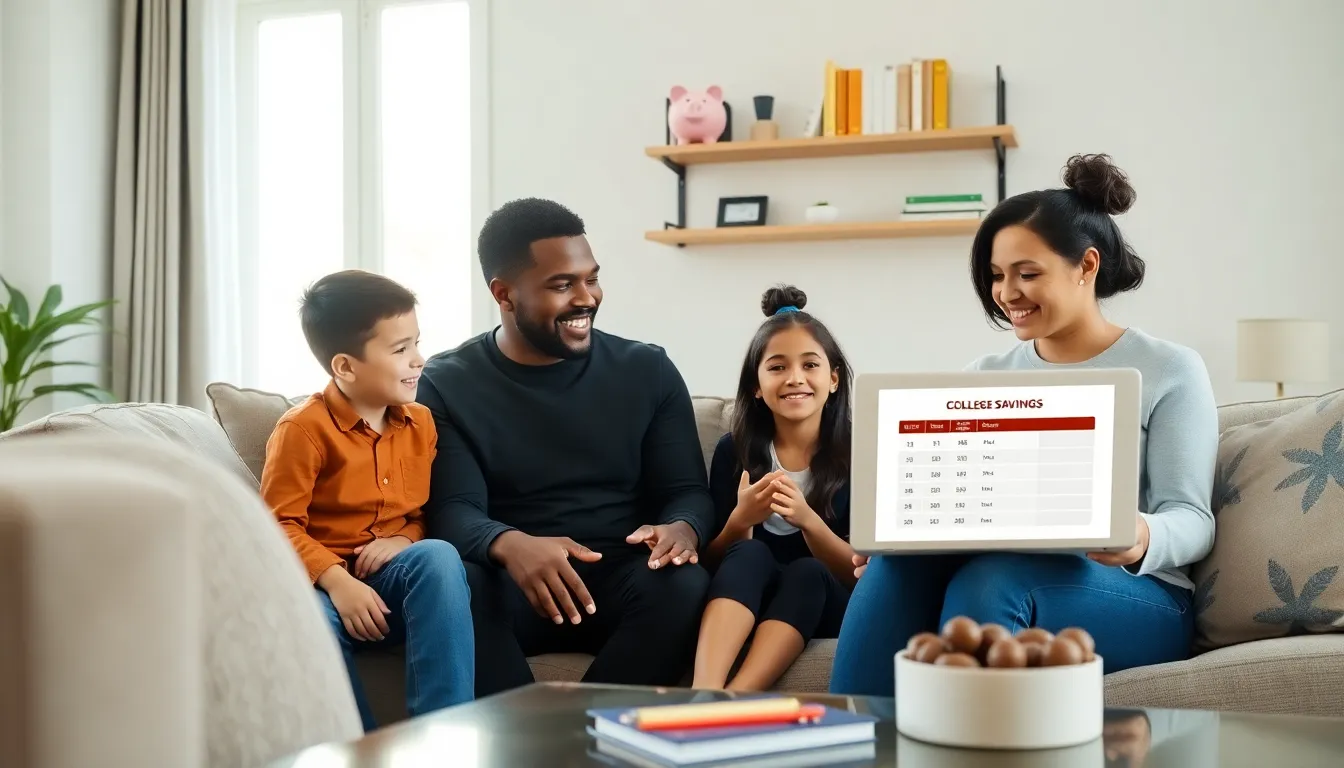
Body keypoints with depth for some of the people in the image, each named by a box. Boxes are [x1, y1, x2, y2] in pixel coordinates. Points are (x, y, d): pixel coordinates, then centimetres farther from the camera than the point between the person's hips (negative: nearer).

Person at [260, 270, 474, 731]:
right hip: (323, 581, -4)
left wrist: (406, 540, -6)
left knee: (440, 556, -31)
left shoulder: (421, 422, 9)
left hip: (395, 578, 4)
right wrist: (337, 582, -24)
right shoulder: (304, 428, -8)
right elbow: (282, 525, -10)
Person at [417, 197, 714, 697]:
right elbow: (451, 511, -8)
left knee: (683, 583, -31)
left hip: (624, 582, 2)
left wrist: (681, 528, -21)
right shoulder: (447, 384, 3)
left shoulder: (647, 371, 9)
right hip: (511, 586, -1)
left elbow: (688, 491, 6)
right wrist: (510, 545, -32)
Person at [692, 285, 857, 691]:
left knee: (806, 572, -32)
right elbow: (714, 563, 2)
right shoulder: (734, 450, 0)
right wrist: (740, 521, -20)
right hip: (746, 603, 1)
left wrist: (807, 520, -25)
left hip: (826, 605, -1)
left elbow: (862, 572, -6)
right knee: (750, 553, -30)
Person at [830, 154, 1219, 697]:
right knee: (900, 561, -31)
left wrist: (1143, 540, -28)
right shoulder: (986, 375, 18)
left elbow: (1191, 517, -2)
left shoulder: (1170, 370, 5)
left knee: (990, 580, -37)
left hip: (1133, 597, -3)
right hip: (988, 570, 4)